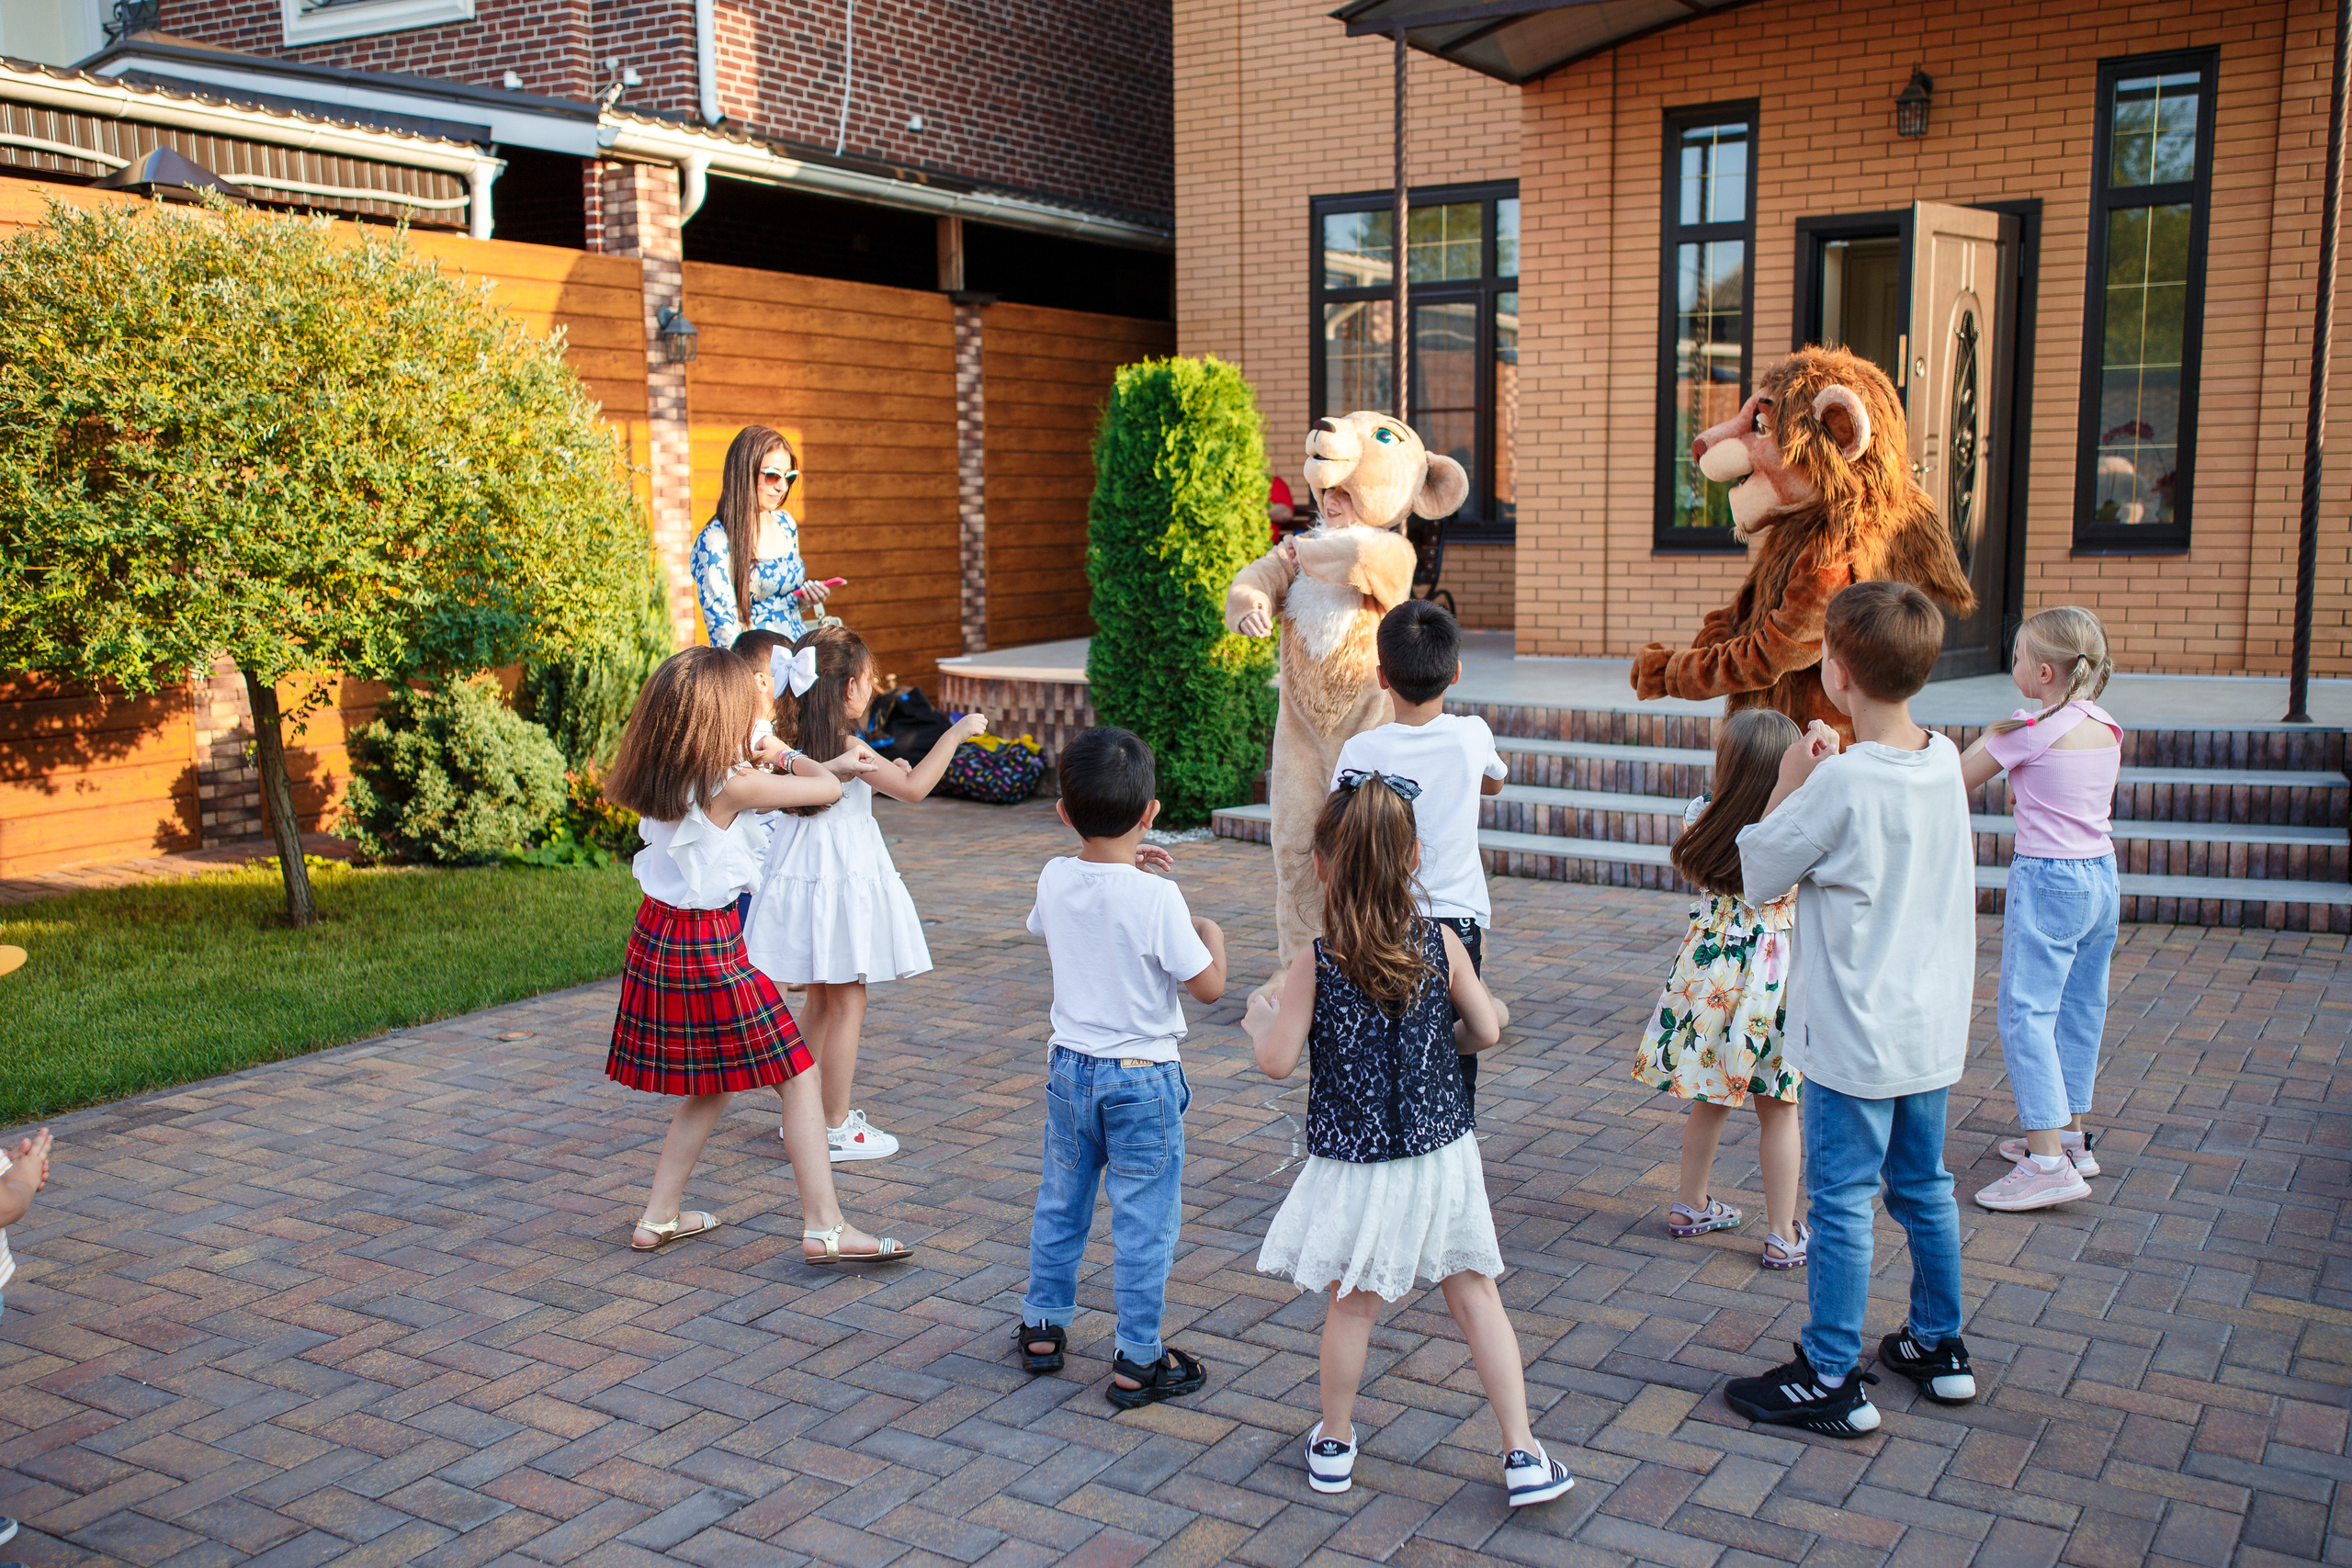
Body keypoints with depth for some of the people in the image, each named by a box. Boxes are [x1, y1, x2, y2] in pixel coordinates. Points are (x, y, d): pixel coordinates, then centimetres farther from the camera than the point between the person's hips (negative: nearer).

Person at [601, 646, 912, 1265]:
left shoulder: (660, 781, 3)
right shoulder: (729, 785, -20)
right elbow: (827, 789, -9)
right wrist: (794, 759, 11)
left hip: (657, 938, 8)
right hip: (708, 947, -8)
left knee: (709, 1087, 21)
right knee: (798, 1073, 1)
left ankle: (659, 1217, 27)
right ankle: (825, 1227, 0)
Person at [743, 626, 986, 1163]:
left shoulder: (794, 741, 4)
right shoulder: (846, 748, -19)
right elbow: (913, 789, -19)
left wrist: (880, 773, 19)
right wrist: (955, 734, -11)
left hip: (802, 873, 8)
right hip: (839, 880, -8)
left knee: (820, 1000, 19)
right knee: (847, 1003, 1)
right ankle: (836, 1128, 8)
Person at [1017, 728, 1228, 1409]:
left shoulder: (1055, 879, -6)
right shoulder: (1157, 898, -22)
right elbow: (1208, 985, -17)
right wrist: (1212, 935, 2)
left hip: (1068, 1065, 5)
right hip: (1142, 1077, -5)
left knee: (1060, 1202, 20)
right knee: (1145, 1219, 5)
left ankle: (1042, 1327, 33)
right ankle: (1137, 1361, 13)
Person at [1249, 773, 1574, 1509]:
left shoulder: (1315, 962, -15)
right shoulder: (1441, 943, -8)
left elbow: (1278, 1062, -11)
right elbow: (1487, 1033, 1)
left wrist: (1260, 1018, 9)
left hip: (1354, 1165, -2)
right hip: (1439, 1153, 2)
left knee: (1352, 1304, 14)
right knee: (1476, 1295, 12)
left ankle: (1333, 1445, 31)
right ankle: (1523, 1455, 16)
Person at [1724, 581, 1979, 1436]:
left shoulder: (1841, 784, -22)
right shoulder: (1944, 761, 0)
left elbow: (1759, 873, -10)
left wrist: (1790, 782, -4)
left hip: (1855, 1037, -8)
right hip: (1933, 1026, 8)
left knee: (1842, 1200, 2)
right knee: (1923, 1186, 20)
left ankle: (1831, 1381, 11)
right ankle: (1940, 1348, 34)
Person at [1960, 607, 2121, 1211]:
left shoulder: (2027, 732, -15)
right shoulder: (2108, 730, 5)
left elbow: (1953, 781, -6)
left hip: (2045, 880, -8)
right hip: (2101, 875, 8)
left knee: (2025, 1015, -6)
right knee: (2078, 1011, 16)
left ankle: (2049, 1161, -10)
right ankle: (2070, 1133, 27)